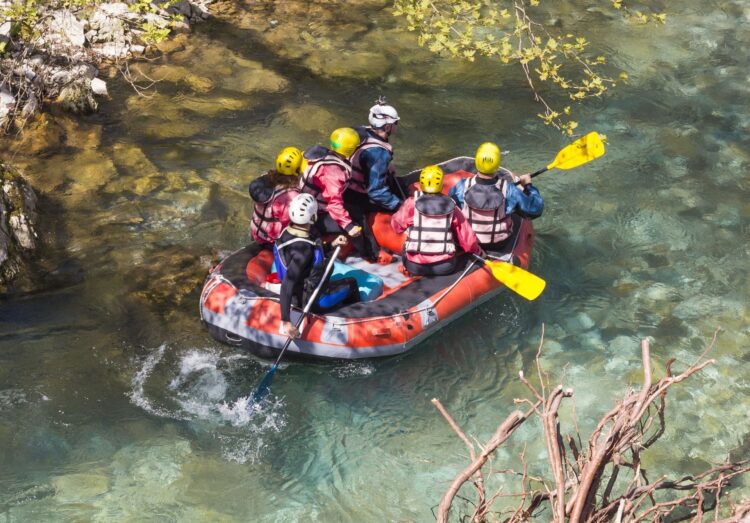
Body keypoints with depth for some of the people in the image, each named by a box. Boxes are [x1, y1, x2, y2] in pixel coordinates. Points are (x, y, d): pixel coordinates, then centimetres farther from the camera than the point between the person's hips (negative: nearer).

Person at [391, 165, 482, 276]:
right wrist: (477, 251, 21)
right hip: (445, 267, 3)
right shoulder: (450, 206, -4)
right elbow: (466, 234, 4)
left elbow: (396, 225, 5)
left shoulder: (412, 204, -10)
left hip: (415, 267, -3)